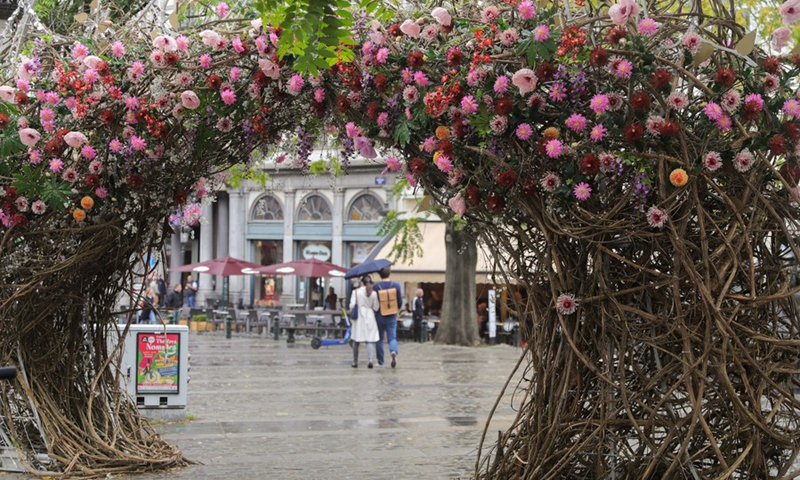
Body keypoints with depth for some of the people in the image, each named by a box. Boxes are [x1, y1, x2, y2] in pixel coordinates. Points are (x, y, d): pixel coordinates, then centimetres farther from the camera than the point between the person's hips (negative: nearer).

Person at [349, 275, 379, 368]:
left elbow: (352, 306, -7)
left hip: (359, 318, 0)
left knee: (356, 341, 11)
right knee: (370, 341, -1)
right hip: (370, 318, 0)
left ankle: (355, 362, 15)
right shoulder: (374, 293, 0)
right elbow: (376, 308, -1)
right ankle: (370, 359, -21)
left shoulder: (356, 292, -3)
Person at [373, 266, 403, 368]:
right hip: (392, 316, 1)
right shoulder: (396, 285, -5)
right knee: (392, 337, 5)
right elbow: (400, 301, 0)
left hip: (379, 316, -1)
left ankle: (380, 361, 15)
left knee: (379, 339, 11)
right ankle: (394, 351, -26)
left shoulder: (376, 286, -9)